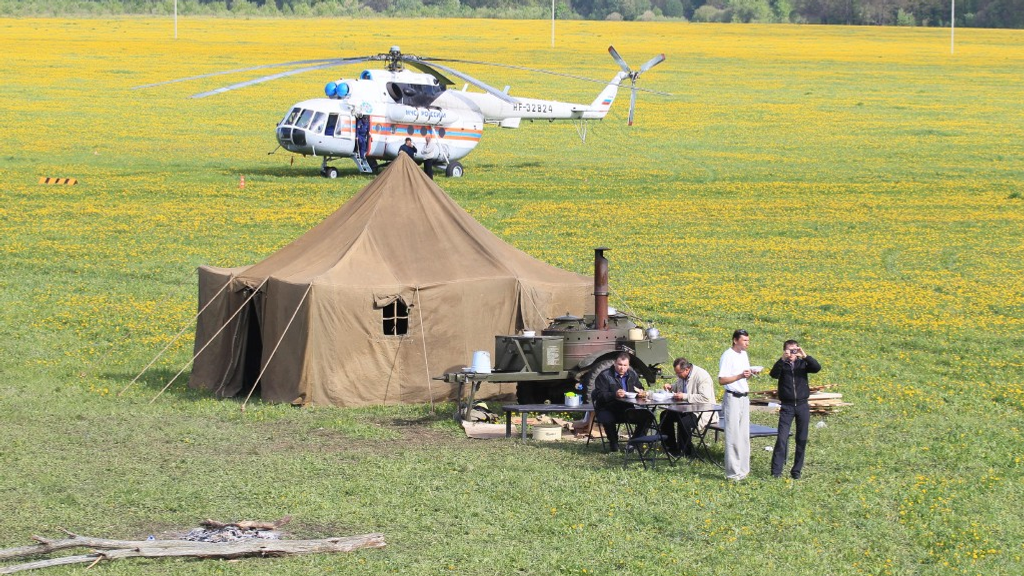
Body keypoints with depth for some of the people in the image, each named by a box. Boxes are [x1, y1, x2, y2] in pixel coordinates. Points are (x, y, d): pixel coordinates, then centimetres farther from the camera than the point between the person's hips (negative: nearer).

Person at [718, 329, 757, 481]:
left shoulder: (744, 354, 13)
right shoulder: (728, 356, -13)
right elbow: (722, 380, -18)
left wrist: (750, 374, 2)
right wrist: (740, 376, -29)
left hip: (744, 397, 8)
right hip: (732, 398, -8)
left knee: (744, 434, 11)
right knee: (733, 435, -7)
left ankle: (743, 468, 17)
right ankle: (733, 472, -5)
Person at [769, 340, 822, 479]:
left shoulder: (803, 364, 5)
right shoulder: (782, 365, 1)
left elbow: (817, 368, -12)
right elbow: (773, 374, -20)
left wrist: (805, 356, -25)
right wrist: (783, 359, -32)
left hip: (802, 406, 2)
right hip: (787, 406, -2)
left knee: (802, 439, 6)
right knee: (782, 438, -9)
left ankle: (797, 470, 16)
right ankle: (776, 471, -9)